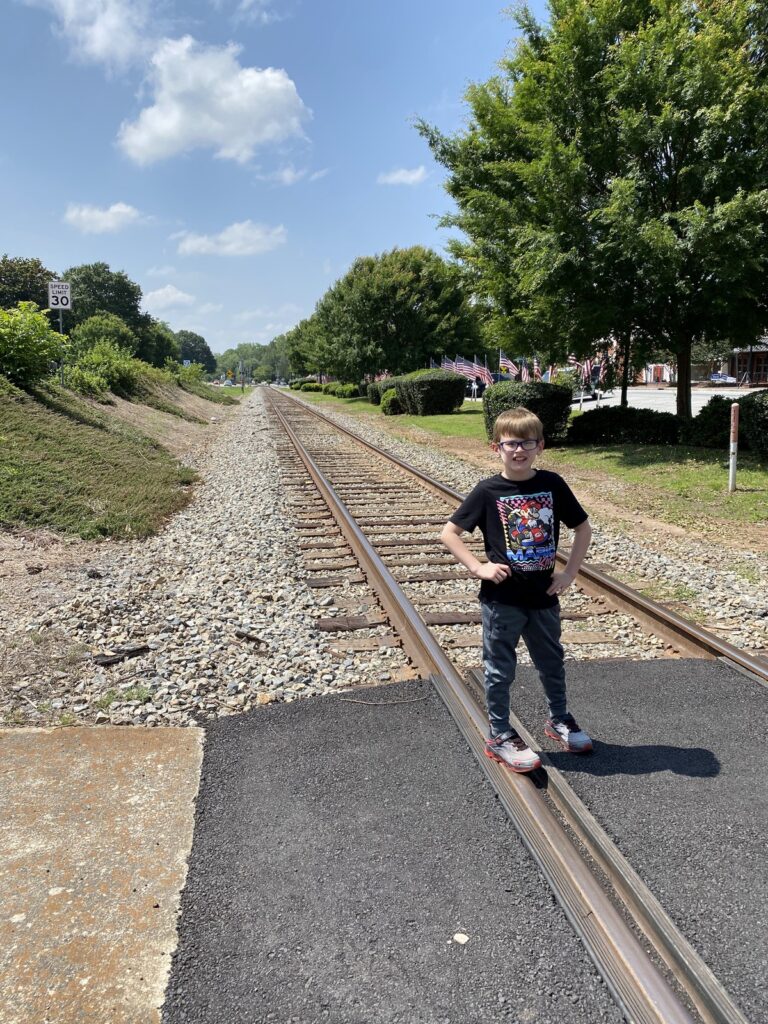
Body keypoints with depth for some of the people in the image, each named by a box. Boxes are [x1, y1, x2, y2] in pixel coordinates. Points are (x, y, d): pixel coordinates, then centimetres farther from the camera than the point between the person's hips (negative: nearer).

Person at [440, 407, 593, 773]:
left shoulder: (553, 484, -4)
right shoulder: (488, 491, -11)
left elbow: (583, 528, 6)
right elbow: (449, 533, -7)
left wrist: (570, 572, -2)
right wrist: (478, 567, -15)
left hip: (544, 595, 3)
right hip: (502, 597, -3)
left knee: (552, 662, 20)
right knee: (500, 669, 9)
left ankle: (559, 720, 43)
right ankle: (500, 736, 25)